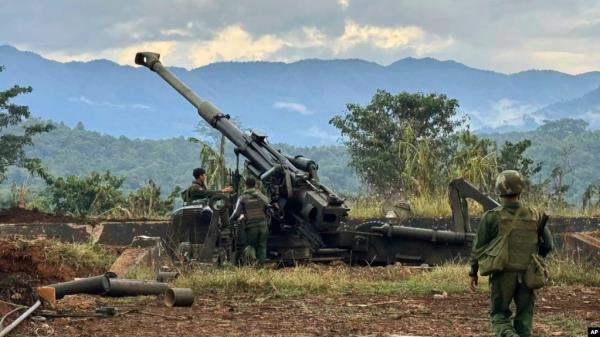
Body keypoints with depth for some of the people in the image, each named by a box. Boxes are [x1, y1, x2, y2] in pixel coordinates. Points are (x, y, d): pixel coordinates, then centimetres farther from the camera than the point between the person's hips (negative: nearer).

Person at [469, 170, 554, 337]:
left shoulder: (492, 217, -7)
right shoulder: (535, 216, 0)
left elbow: (478, 247, -2)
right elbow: (548, 245, 6)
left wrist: (473, 273, 11)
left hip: (503, 274, -2)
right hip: (527, 275, 2)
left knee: (499, 315, 9)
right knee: (524, 317, 12)